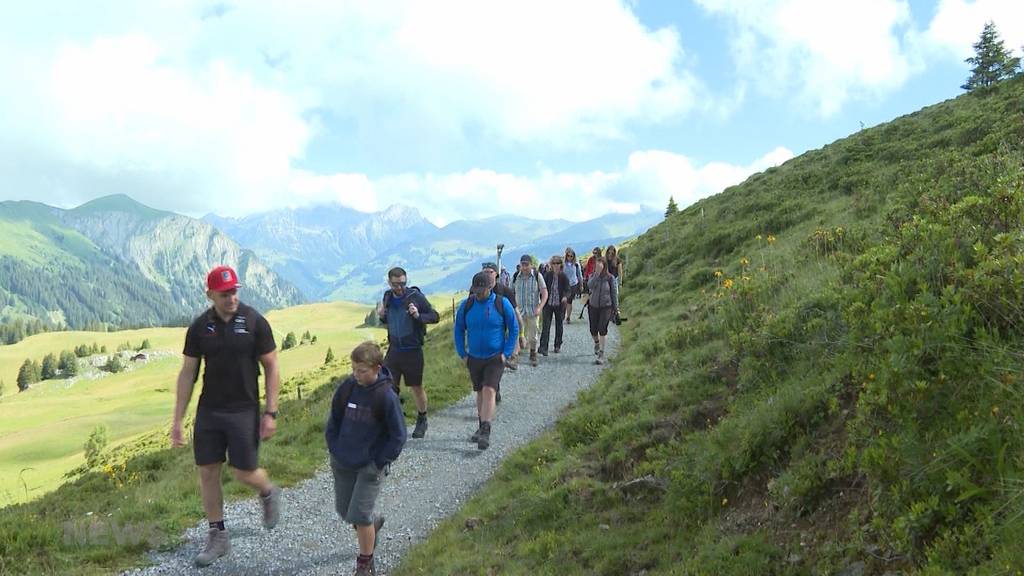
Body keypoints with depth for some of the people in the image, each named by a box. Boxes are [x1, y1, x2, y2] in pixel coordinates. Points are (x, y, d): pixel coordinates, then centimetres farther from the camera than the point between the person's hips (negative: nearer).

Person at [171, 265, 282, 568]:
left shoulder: (254, 322, -9)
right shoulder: (200, 327, -1)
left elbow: (271, 367, -4)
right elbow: (187, 374, 4)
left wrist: (270, 412, -9)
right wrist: (177, 420, 2)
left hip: (244, 410, -3)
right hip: (209, 410, 3)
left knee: (244, 472, -2)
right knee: (208, 473, 7)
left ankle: (269, 492, 33)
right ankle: (217, 537, 23)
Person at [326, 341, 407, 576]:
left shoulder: (387, 396, -18)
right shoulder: (347, 387, -5)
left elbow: (398, 436, -11)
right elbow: (333, 420, 9)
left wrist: (379, 463, -11)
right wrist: (334, 450, 2)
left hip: (370, 466, -5)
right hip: (342, 463, 5)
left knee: (359, 515, -6)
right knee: (344, 510, 15)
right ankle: (374, 523, 46)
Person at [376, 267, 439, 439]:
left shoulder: (416, 296, -12)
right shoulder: (387, 297, 4)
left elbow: (435, 316, -9)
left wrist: (418, 316, -27)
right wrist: (381, 316, -4)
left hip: (413, 351, -4)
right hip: (394, 349, 4)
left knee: (417, 387, 10)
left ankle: (422, 421, 30)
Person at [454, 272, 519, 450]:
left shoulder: (502, 303, -8)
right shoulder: (466, 305, -2)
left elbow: (514, 329, 0)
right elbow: (459, 330, 10)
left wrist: (506, 353, -6)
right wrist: (462, 354, 4)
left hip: (495, 358, -3)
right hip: (474, 358, 3)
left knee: (489, 391, -15)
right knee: (480, 393, 14)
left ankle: (485, 433, -15)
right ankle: (481, 427, 28)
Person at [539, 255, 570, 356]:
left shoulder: (564, 277, -5)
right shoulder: (547, 275, -1)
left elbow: (567, 290, -8)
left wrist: (565, 297, -28)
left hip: (559, 305, 0)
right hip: (548, 304, 0)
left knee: (559, 325, 14)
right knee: (546, 325, -7)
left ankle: (558, 345, 29)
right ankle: (543, 348, -9)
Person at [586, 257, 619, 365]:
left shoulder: (610, 278, -5)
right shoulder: (593, 276, 1)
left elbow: (614, 293, 1)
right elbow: (590, 285, -22)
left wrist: (616, 308, 1)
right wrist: (597, 273, -25)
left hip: (606, 306, -3)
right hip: (594, 306, 3)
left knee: (602, 329, -13)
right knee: (593, 330, 9)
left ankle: (601, 354, -7)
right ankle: (597, 343, 44)